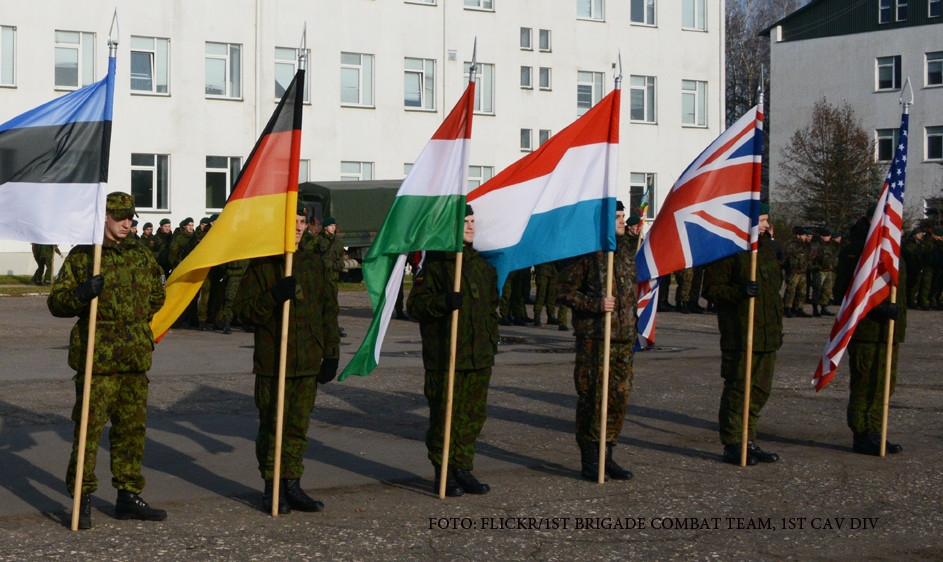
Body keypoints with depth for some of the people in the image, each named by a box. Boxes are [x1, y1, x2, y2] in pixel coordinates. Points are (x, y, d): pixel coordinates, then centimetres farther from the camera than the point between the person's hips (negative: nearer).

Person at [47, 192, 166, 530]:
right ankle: (82, 501, 0)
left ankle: (129, 498, 18)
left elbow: (156, 295, 30)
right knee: (89, 427, -8)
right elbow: (56, 302, -4)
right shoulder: (81, 256, 0)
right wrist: (81, 295, -21)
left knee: (132, 427, 9)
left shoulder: (140, 255, 15)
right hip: (97, 358, -5)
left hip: (136, 356, 5)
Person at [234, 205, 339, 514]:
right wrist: (274, 297, -22)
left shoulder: (314, 263, 12)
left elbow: (329, 309, 16)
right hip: (272, 362, -4)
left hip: (308, 362, 4)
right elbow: (244, 308, -4)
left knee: (299, 426, 8)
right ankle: (272, 488, 9)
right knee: (272, 426, 0)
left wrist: (331, 354, 10)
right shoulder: (262, 264, -1)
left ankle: (292, 485, 16)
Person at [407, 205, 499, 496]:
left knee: (473, 414, 8)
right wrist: (443, 302, -25)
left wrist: (492, 338, 17)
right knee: (444, 415, -2)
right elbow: (415, 305, -10)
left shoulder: (482, 264, 16)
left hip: (479, 356, 6)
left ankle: (463, 469, 18)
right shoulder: (434, 263, -5)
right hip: (444, 358, -6)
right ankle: (443, 474, 8)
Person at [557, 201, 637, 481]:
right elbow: (566, 291, -8)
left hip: (623, 335, 7)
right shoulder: (587, 253, -8)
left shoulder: (627, 249, 14)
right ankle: (590, 460, 5)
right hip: (594, 337, -7)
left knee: (619, 396, 7)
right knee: (592, 396, -4)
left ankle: (606, 456, 18)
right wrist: (596, 305, -20)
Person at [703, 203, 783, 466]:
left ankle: (748, 442, 20)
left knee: (760, 389, 10)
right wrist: (740, 291, -27)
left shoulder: (768, 247, 17)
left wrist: (778, 326, 22)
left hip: (767, 335, 8)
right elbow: (713, 288, -11)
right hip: (739, 334, -8)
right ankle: (732, 446, 2)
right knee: (737, 389, -5)